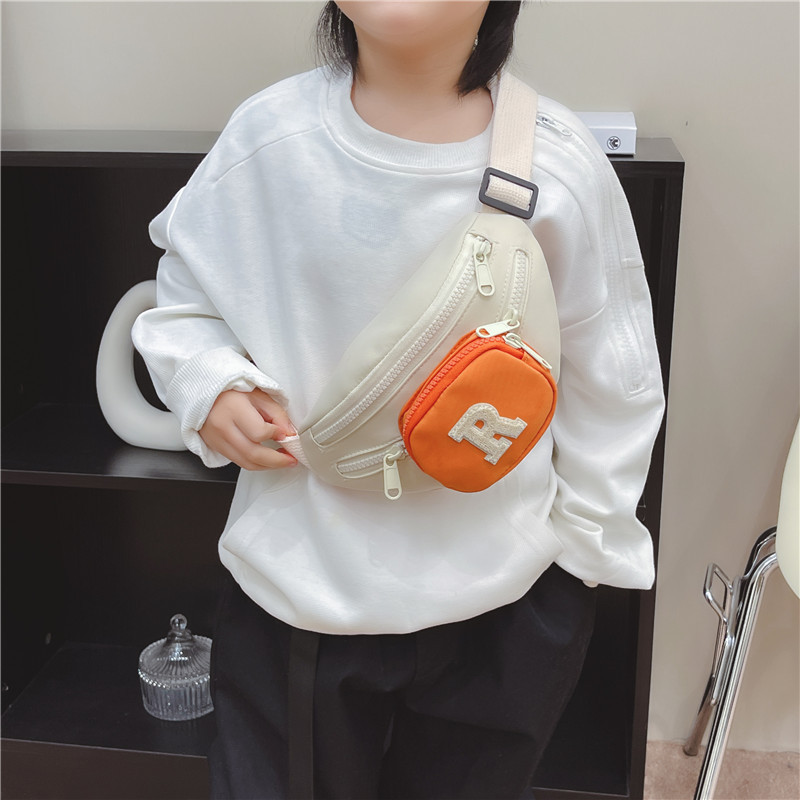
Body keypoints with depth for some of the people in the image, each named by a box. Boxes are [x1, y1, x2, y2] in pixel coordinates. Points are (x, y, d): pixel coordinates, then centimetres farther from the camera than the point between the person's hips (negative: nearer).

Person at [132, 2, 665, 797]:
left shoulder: (560, 165, -10)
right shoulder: (267, 135, -10)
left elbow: (605, 382, 0)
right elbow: (186, 296, 7)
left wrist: (583, 544, 6)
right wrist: (209, 384, -12)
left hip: (498, 601, 0)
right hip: (293, 585, 1)